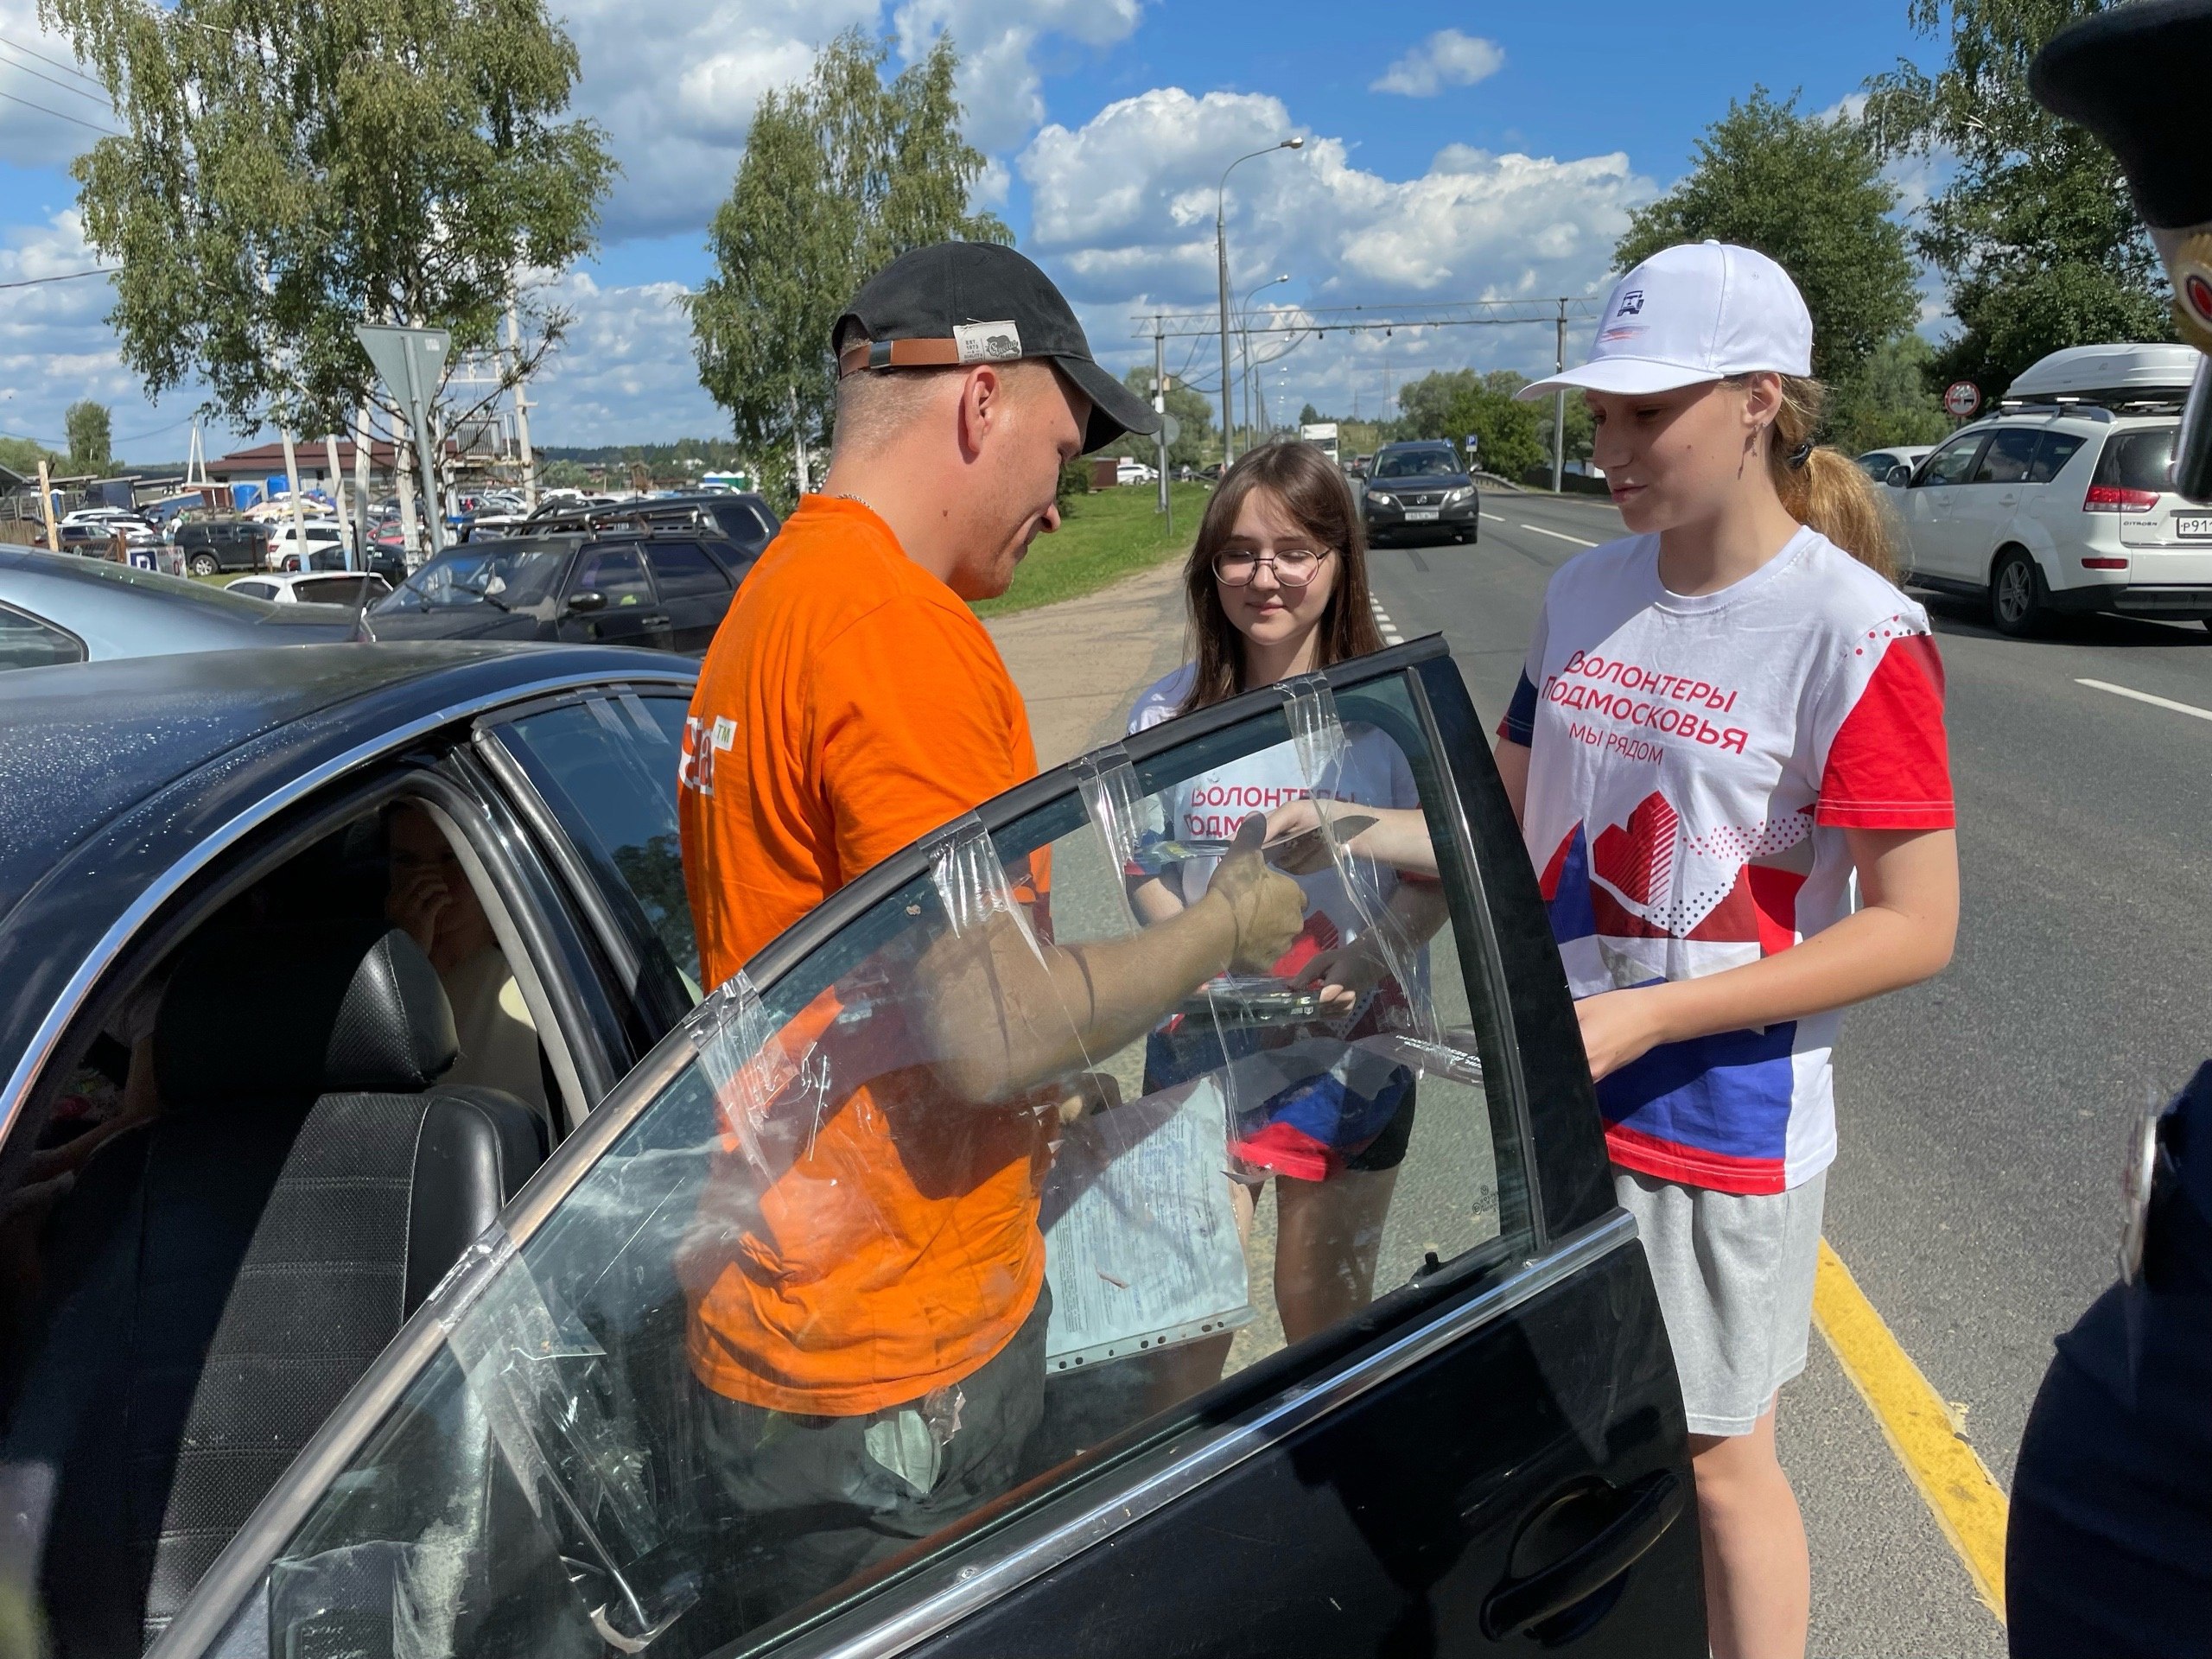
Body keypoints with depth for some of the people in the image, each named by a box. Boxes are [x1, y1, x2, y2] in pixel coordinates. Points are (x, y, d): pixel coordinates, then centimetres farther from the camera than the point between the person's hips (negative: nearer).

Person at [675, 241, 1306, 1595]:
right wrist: (1226, 928, -10)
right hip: (894, 1380, -9)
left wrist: (1040, 1092, 17)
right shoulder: (898, 622, -23)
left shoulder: (778, 595, 11)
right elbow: (997, 1027, -25)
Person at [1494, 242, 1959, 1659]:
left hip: (1723, 1123, -5)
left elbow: (1917, 927, -17)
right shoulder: (1584, 597, 2)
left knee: (1718, 1460, 12)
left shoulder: (1854, 635, -16)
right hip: (1554, 1099, 6)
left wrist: (1639, 1017, -22)